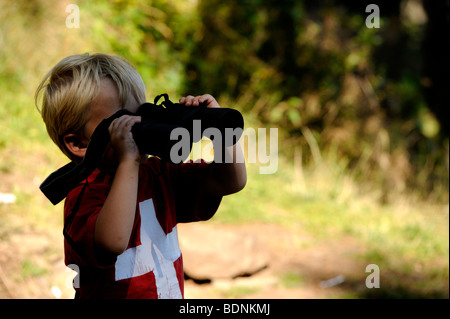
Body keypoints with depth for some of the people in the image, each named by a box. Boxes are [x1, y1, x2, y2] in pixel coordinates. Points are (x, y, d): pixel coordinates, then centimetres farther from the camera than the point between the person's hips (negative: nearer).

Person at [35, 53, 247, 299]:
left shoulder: (158, 174, 7)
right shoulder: (85, 195, -13)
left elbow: (231, 182, 7)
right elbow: (113, 241, -32)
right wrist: (128, 161, -30)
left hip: (173, 292, 5)